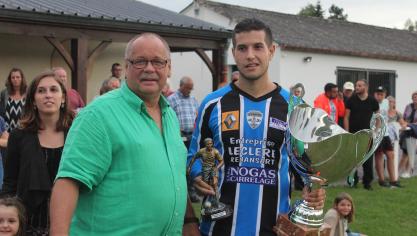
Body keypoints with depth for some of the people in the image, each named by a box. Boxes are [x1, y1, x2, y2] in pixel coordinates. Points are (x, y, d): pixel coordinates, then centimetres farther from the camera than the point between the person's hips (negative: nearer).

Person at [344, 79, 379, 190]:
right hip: (353, 133, 0)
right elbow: (346, 117, 0)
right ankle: (353, 181, 15)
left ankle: (367, 182, 10)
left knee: (368, 160, 1)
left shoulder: (372, 101, 2)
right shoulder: (351, 100, 0)